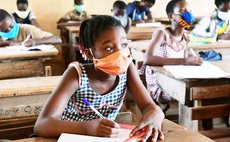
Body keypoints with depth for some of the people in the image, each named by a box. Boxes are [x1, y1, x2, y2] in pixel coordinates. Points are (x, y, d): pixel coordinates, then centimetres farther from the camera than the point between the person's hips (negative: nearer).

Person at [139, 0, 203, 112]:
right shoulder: (161, 33, -16)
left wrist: (192, 62, -11)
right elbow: (148, 59, -34)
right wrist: (184, 61, -40)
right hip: (157, 82, -6)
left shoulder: (185, 36, 3)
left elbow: (183, 64, 12)